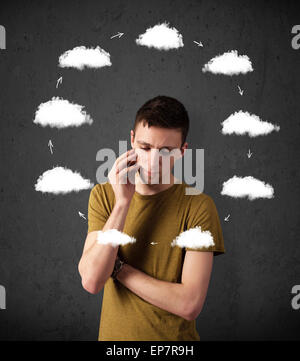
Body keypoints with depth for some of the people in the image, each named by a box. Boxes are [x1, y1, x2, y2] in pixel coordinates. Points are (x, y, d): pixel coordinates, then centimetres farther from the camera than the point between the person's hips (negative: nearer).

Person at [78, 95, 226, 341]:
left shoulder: (199, 206, -16)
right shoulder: (104, 195, -6)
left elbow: (190, 305, -21)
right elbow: (91, 281, -17)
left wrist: (116, 266, -17)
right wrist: (123, 202, -22)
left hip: (174, 337, -2)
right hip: (113, 333, 2)